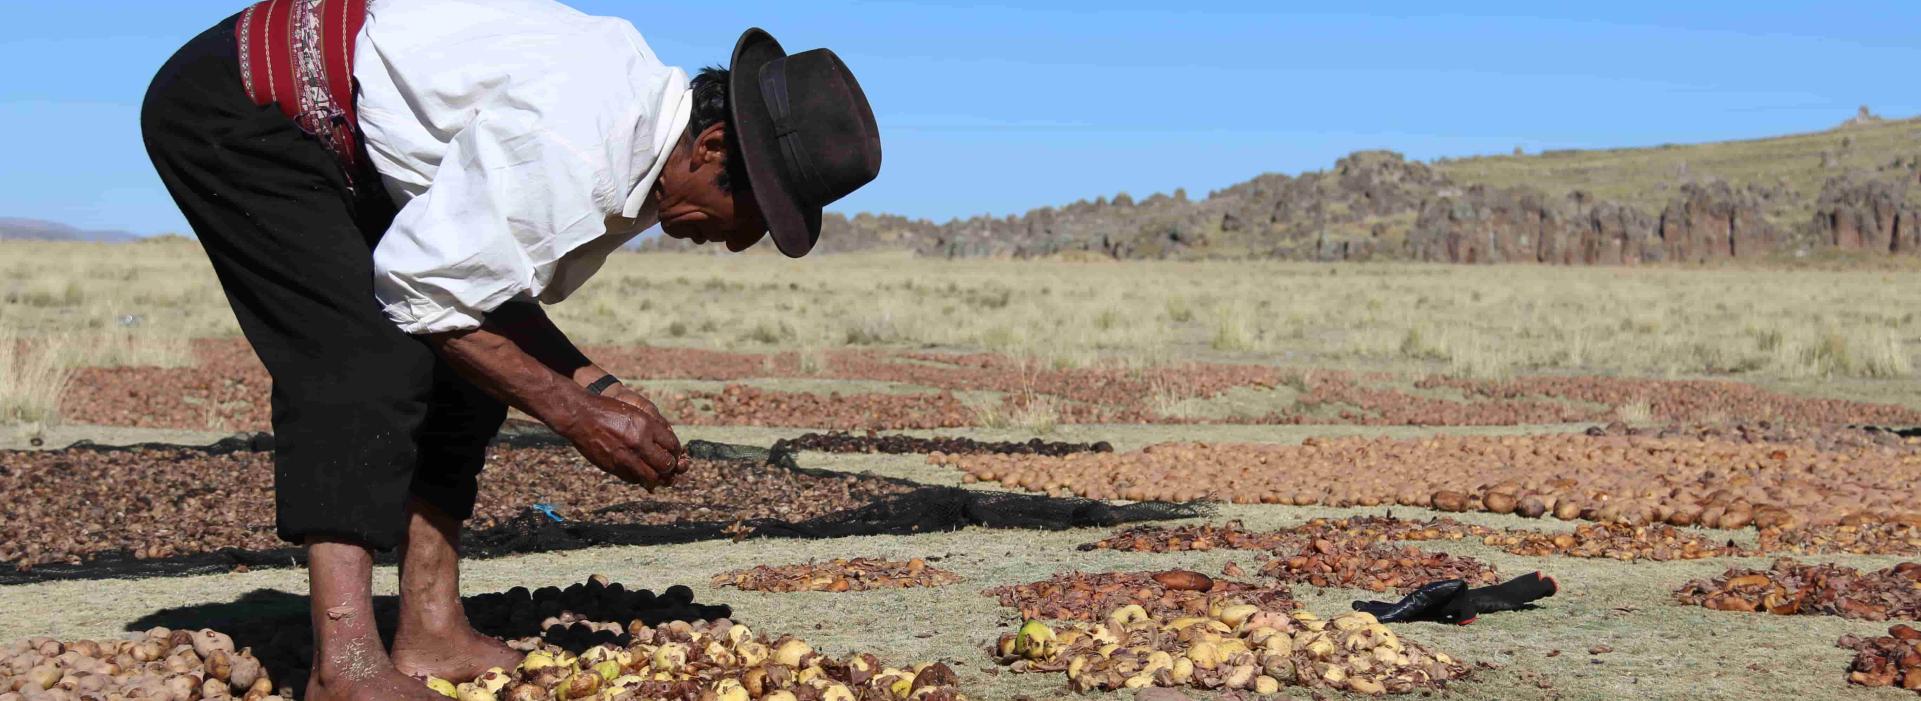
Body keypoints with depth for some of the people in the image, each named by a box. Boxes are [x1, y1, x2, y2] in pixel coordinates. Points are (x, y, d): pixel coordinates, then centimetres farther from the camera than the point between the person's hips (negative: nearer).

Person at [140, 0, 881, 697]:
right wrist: (577, 416, -19)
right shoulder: (569, 145, -31)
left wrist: (595, 385, -4)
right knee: (368, 360, -23)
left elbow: (485, 279, 8)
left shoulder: (642, 134, 1)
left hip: (336, 141, 10)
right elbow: (424, 292, -25)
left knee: (468, 366, 3)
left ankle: (432, 636, 2)